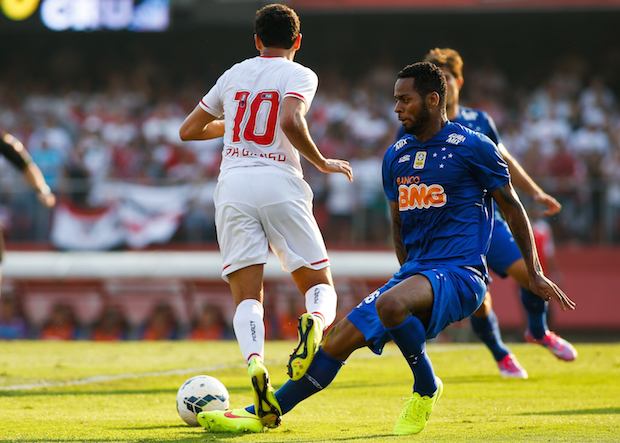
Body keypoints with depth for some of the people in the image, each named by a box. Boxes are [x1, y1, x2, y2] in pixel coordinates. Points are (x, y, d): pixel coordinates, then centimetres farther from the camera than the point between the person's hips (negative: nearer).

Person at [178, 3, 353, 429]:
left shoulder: (234, 75, 18)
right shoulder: (299, 75, 6)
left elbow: (189, 130, 25)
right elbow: (291, 122, -15)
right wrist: (323, 163, -2)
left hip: (233, 184, 3)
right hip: (279, 183, -3)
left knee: (247, 296, 0)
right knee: (320, 284, 8)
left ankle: (255, 362, -30)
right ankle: (315, 322, -29)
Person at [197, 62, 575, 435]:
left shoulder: (473, 147, -5)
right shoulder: (396, 156, 14)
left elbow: (513, 208, 2)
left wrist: (535, 274, 3)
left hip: (461, 275, -6)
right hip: (415, 272, 7)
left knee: (390, 304, -35)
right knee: (341, 337, -6)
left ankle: (427, 390, -13)